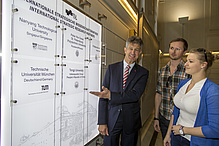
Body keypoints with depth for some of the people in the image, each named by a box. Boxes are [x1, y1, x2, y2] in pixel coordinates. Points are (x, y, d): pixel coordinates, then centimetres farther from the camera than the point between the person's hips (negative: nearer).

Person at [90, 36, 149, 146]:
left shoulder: (143, 73, -1)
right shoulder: (112, 68, 1)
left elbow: (135, 95, -16)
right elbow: (103, 96, -3)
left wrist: (111, 95, -28)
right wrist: (102, 122, -7)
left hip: (131, 121, 0)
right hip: (111, 120, 0)